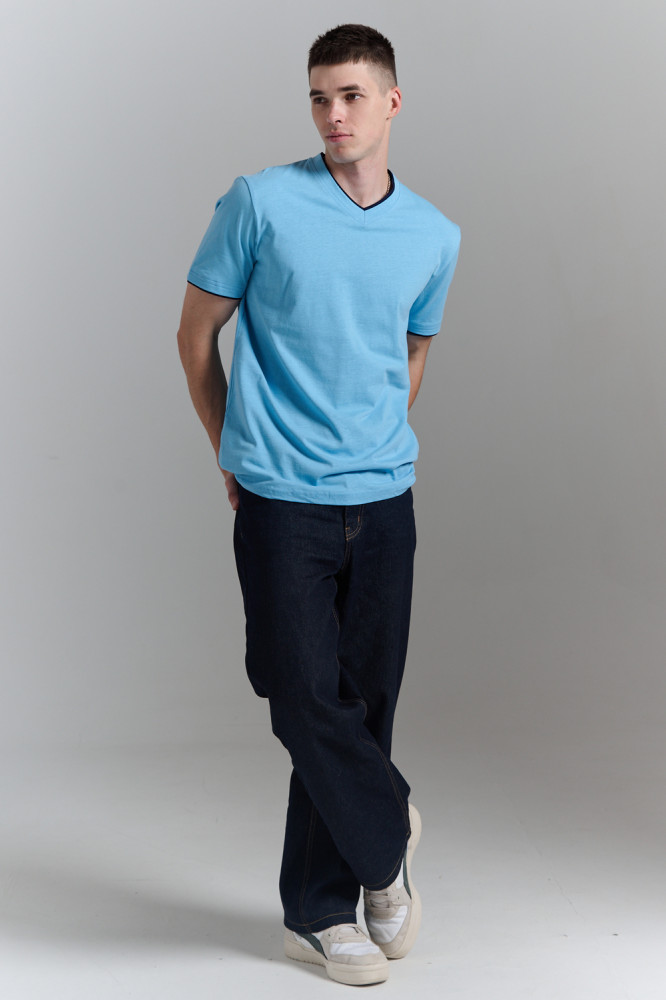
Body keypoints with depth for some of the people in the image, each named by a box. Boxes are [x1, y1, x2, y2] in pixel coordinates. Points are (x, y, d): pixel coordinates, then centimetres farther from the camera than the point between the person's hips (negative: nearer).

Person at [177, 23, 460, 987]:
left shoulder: (435, 236, 7)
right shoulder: (260, 203, -4)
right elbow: (197, 334, 5)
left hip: (384, 501, 3)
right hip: (281, 501, -3)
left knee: (363, 705, 7)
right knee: (308, 700, -5)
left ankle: (322, 909, 22)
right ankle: (387, 843, 22)